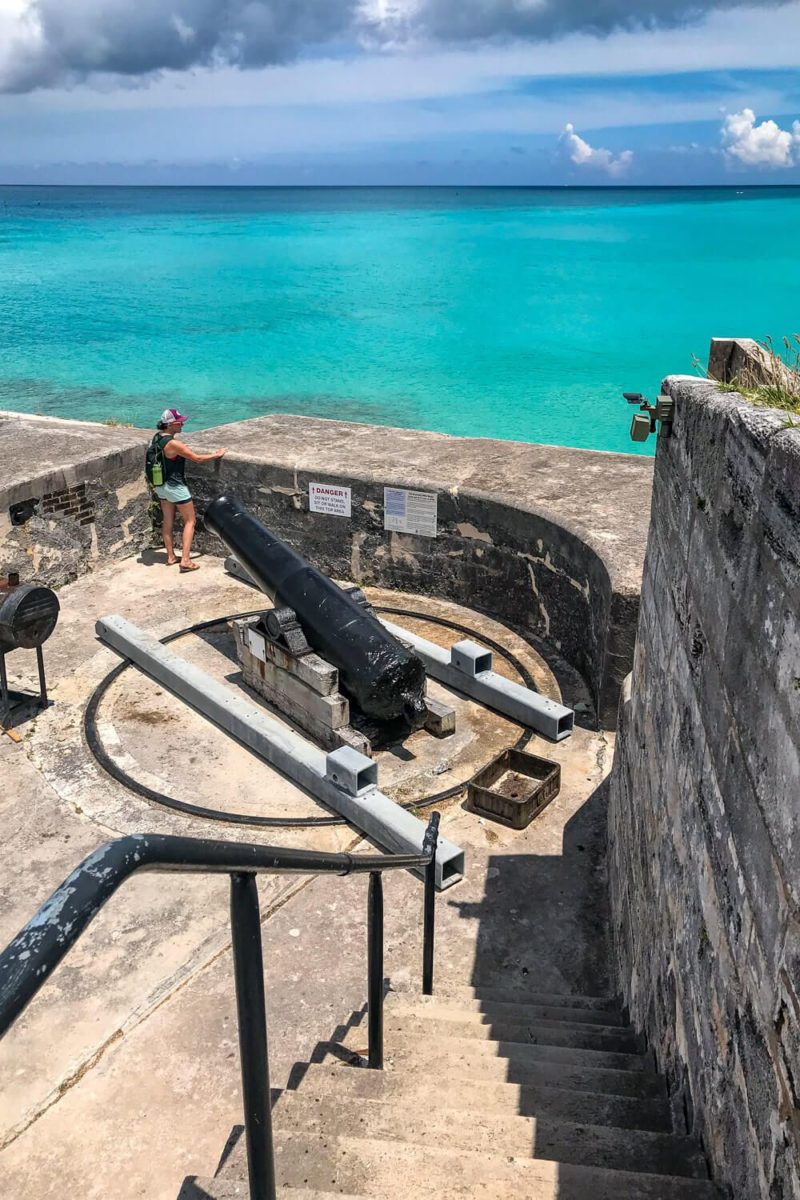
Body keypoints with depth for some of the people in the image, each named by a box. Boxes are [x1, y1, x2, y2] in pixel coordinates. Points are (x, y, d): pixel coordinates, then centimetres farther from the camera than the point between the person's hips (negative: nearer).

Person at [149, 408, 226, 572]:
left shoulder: (157, 437, -1)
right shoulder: (173, 444, -26)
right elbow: (197, 458, -21)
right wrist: (216, 454, -7)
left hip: (161, 486, 8)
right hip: (175, 487, -8)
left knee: (168, 520, 16)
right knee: (190, 521, 3)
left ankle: (171, 556, 24)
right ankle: (185, 560, -2)